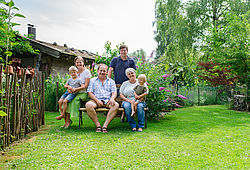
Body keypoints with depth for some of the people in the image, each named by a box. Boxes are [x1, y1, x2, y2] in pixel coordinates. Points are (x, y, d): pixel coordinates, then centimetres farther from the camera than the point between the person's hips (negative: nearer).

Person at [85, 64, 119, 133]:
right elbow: (90, 93, 6)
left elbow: (114, 92, 10)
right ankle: (98, 125, -23)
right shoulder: (93, 80, 16)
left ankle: (105, 125, -30)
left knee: (116, 105, -31)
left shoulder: (111, 81, 20)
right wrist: (97, 100, -11)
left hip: (107, 101, 1)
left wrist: (112, 99, -15)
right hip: (96, 100, -1)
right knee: (88, 104, -34)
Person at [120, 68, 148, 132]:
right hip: (127, 101, 1)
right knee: (127, 106, -35)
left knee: (140, 106, -36)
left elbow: (146, 92, 4)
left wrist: (139, 96, -17)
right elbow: (121, 95, 9)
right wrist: (128, 100, -9)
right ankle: (133, 126, -28)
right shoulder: (125, 84, 18)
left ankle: (140, 126, -28)